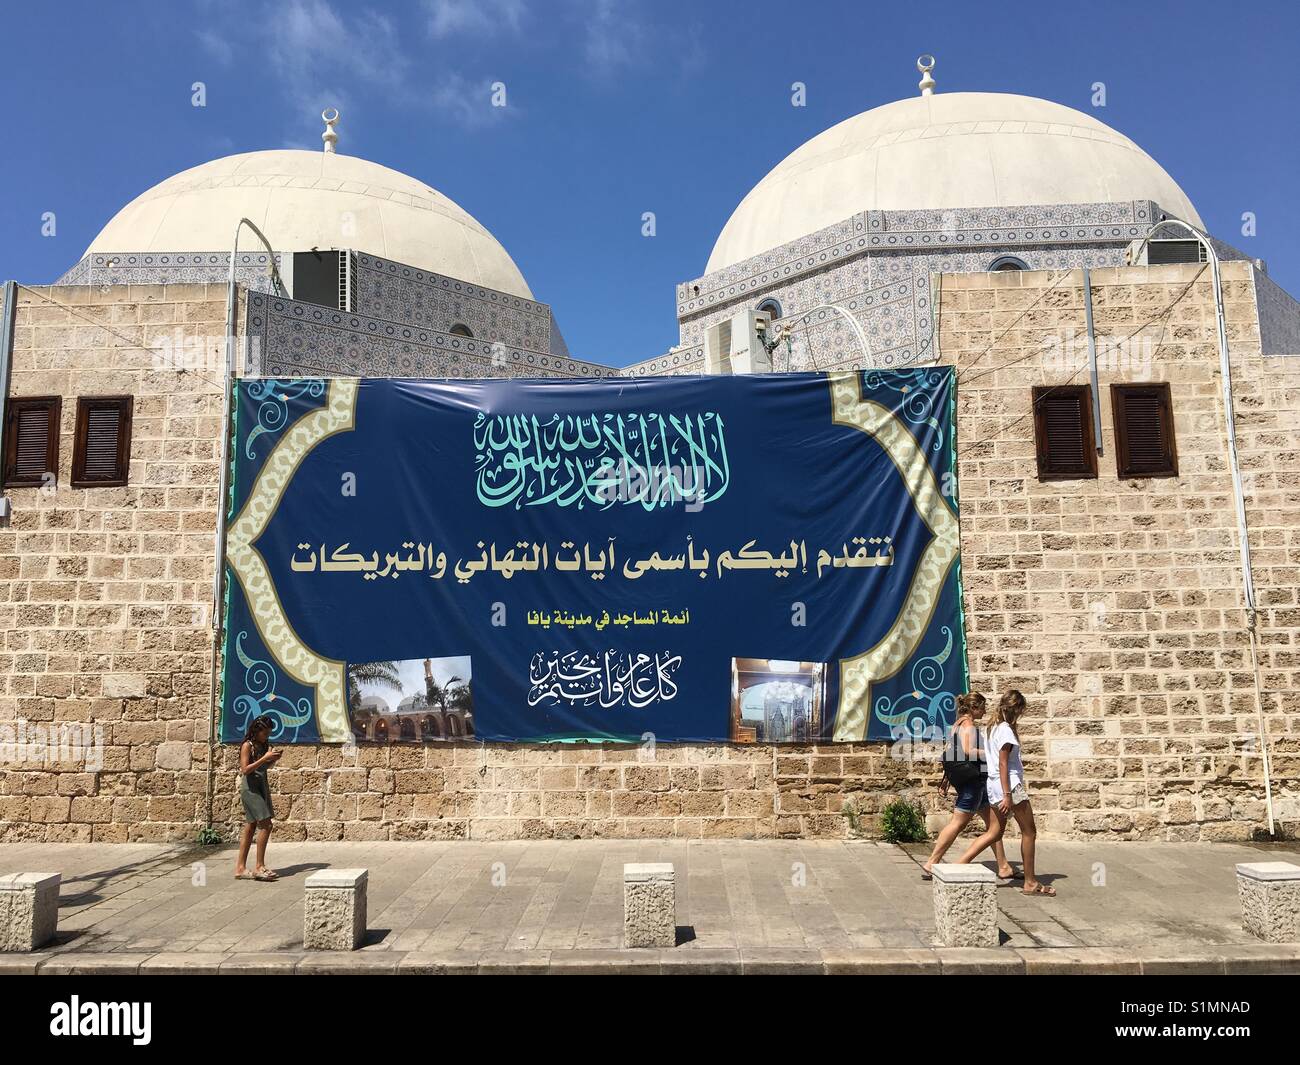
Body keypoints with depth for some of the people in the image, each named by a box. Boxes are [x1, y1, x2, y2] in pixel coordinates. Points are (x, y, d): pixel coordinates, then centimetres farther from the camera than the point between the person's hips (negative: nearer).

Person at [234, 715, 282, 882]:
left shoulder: (263, 745, 11)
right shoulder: (247, 745, -11)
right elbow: (245, 769, -17)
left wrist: (274, 759, 2)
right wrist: (265, 758, -21)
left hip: (262, 787, 8)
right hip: (250, 788, -8)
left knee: (250, 827, 9)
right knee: (265, 824, -13)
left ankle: (240, 867, 13)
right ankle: (259, 866, -8)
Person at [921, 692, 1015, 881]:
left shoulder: (958, 724, 17)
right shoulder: (969, 724, -13)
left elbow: (948, 751, 19)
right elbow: (968, 751, -25)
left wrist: (948, 778, 21)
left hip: (972, 780, 11)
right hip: (971, 779, -11)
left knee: (992, 821, 13)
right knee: (959, 822, -8)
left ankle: (1004, 868, 18)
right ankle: (931, 864, -6)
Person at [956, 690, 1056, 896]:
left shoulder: (993, 728, 13)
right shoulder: (1006, 730, -15)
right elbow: (1002, 764, -19)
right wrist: (1007, 795, -20)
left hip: (994, 786, 9)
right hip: (1010, 785, -9)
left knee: (995, 833, 11)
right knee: (1029, 832, 4)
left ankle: (958, 865, 2)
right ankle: (1030, 883, 13)